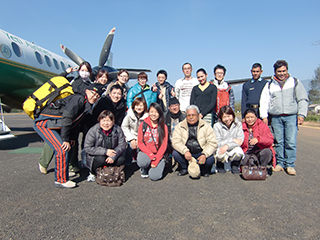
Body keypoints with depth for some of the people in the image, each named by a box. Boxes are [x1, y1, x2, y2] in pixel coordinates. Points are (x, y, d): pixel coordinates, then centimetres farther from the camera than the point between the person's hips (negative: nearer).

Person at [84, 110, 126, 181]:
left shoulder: (118, 130, -9)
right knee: (101, 159, -34)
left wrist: (113, 156, -27)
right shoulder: (93, 131, -17)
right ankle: (93, 173, -2)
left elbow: (122, 145, -10)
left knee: (121, 160, -23)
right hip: (95, 156, -3)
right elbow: (88, 148, -19)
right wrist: (105, 151, -27)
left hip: (111, 154, 3)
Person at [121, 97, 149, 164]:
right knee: (131, 147, -24)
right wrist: (131, 139, -9)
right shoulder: (129, 114, -8)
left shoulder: (147, 116, -11)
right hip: (132, 136, 0)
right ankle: (127, 164, -1)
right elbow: (124, 127, -2)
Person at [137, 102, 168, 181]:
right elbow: (140, 143, -3)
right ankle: (144, 171, 3)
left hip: (158, 154, 0)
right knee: (141, 162, -34)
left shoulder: (163, 127, -1)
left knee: (154, 177, -20)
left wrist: (156, 161, -12)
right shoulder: (143, 125, -2)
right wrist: (150, 155, -16)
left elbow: (164, 145, -4)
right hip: (145, 152, 0)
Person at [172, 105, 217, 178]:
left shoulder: (206, 126, -2)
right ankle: (185, 168, 5)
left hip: (200, 154, -1)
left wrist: (204, 155, -25)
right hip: (186, 154, 1)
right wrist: (185, 151, -30)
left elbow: (212, 143, -8)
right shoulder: (180, 126, 0)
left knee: (210, 159, -29)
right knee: (175, 153, -25)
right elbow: (175, 141, -11)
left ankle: (203, 170, 6)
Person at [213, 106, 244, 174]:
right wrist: (232, 140, -19)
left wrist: (227, 146, -27)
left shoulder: (238, 124, -6)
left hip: (233, 148, 1)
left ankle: (235, 165, 3)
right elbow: (218, 143, -13)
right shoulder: (217, 126, -10)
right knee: (220, 155, -34)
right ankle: (220, 165, 5)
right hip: (221, 148, -1)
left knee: (239, 152, -33)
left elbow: (240, 141, -12)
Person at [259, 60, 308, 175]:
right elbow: (264, 101, 9)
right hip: (276, 117, 2)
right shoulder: (269, 85, 12)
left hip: (291, 117, -1)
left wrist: (301, 114, -1)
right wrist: (264, 116, 0)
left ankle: (290, 165, 5)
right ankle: (280, 163, 15)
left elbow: (303, 99, 8)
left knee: (291, 142, -6)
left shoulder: (295, 82, 10)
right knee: (278, 142, 3)